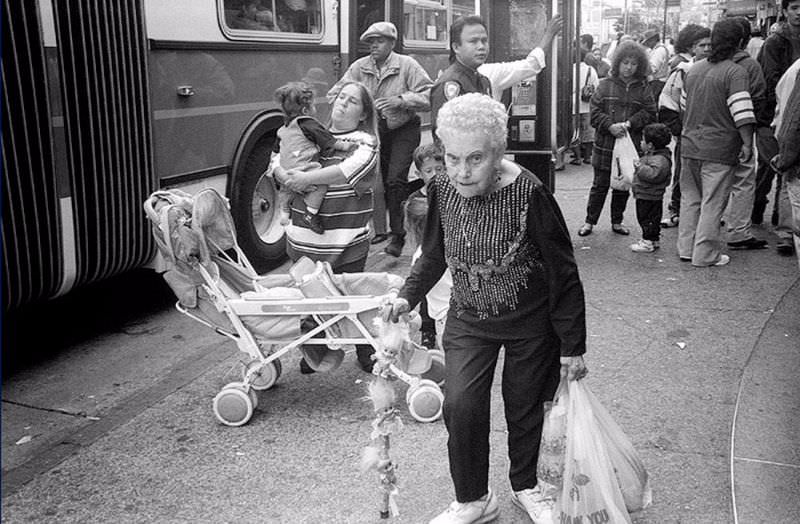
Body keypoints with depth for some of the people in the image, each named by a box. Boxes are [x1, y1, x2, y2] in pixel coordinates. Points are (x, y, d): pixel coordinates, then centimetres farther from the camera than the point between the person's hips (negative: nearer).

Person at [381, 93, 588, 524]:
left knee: (526, 407, 13)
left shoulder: (529, 195, -25)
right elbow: (434, 255, 8)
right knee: (460, 406, -10)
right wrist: (407, 296, -8)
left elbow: (564, 275, -16)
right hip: (468, 320, 3)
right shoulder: (442, 189, -11)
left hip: (531, 324, -2)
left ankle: (526, 486, 41)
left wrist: (572, 347, -11)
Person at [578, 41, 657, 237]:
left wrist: (630, 123, -14)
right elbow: (595, 112, -3)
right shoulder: (605, 85, 1)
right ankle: (590, 221, 14)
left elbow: (649, 113, 0)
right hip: (605, 145, -2)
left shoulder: (643, 88, 4)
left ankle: (617, 222, 24)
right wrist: (610, 126, -17)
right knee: (600, 185, 4)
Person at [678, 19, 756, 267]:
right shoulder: (735, 72, -12)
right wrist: (748, 144, -14)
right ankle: (705, 254, 7)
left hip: (689, 144, 6)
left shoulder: (694, 69, 9)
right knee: (712, 203, 2)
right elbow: (742, 114, -20)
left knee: (690, 197, 16)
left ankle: (686, 248, 22)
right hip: (718, 149, -6)